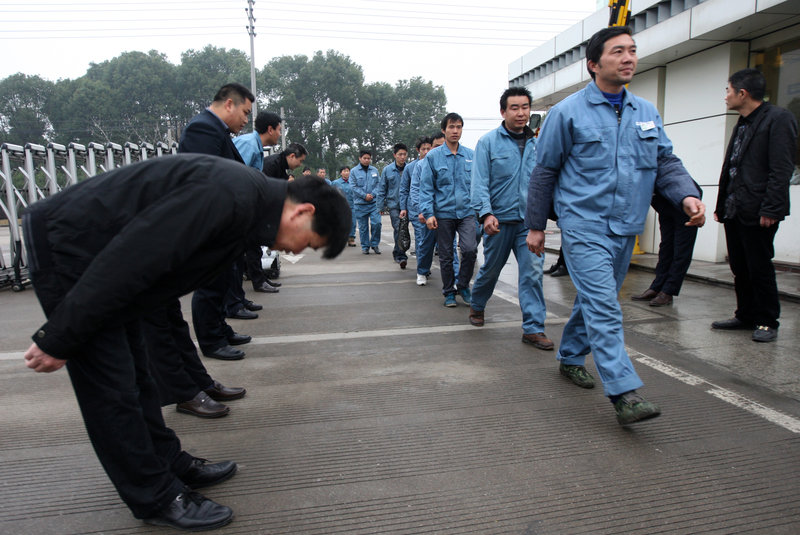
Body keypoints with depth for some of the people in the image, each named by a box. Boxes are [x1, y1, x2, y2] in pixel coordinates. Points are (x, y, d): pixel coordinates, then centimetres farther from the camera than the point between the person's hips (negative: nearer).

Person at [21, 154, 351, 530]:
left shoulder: (249, 206, 4)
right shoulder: (229, 197, -28)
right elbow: (127, 261, -29)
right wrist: (59, 340, -20)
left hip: (95, 253, 9)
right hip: (65, 245, -9)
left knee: (135, 373, 15)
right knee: (113, 388, -3)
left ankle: (171, 466, 28)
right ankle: (157, 499, 10)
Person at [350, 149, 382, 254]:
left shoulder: (374, 170, 10)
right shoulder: (354, 171, 2)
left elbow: (379, 184, 7)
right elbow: (354, 187, -4)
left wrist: (372, 194, -9)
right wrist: (364, 195, -13)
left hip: (374, 202, 1)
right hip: (360, 204, -1)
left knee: (376, 223, -10)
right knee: (363, 227, 4)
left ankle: (375, 244, 9)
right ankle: (365, 247, 17)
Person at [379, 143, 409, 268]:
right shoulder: (387, 170, 2)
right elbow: (382, 189, 9)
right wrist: (381, 205, 6)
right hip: (393, 204, -1)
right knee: (398, 229, -10)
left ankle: (397, 253, 29)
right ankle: (401, 256, -3)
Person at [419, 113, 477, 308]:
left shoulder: (471, 155, 7)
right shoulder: (433, 156, 1)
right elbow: (426, 187, -1)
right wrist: (428, 213, -10)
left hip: (467, 211, 1)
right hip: (444, 213, -1)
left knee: (470, 249, -14)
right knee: (446, 255, 7)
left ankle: (463, 285, 9)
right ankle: (449, 291, 24)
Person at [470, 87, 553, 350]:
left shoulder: (538, 143, 8)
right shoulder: (488, 142, -2)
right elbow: (479, 182, -9)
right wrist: (486, 213, -21)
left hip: (530, 221, 2)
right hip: (499, 220, -2)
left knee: (533, 272, -5)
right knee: (490, 269, 13)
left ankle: (533, 328, 4)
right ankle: (476, 305, 41)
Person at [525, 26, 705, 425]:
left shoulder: (647, 112, 12)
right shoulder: (568, 112, -3)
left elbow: (666, 162, 13)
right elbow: (544, 172, 0)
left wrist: (687, 195, -8)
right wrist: (535, 226, 2)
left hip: (626, 227, 6)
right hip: (584, 224, -6)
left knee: (596, 301, 16)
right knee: (603, 308, -14)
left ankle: (571, 357, 36)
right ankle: (624, 394, -13)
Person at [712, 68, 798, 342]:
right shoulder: (743, 123, 20)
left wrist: (770, 209, -20)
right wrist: (722, 204, 13)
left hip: (757, 212, -8)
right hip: (734, 211, 8)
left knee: (760, 268, -1)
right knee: (740, 268, 12)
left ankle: (767, 322, 11)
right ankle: (746, 315, 23)